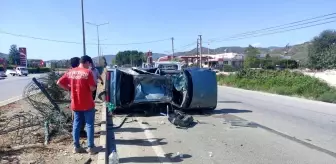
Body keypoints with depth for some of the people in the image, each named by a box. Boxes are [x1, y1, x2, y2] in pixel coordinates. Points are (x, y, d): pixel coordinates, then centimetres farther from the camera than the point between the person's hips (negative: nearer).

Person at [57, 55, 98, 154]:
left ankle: (76, 147, 21)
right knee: (89, 125, 4)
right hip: (87, 104, -5)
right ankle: (91, 147, 10)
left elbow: (59, 82, 6)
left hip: (75, 104, 5)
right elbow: (92, 88, -17)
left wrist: (69, 88, 15)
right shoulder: (88, 72, -14)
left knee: (76, 125, 13)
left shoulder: (70, 72, 4)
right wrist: (94, 86, 5)